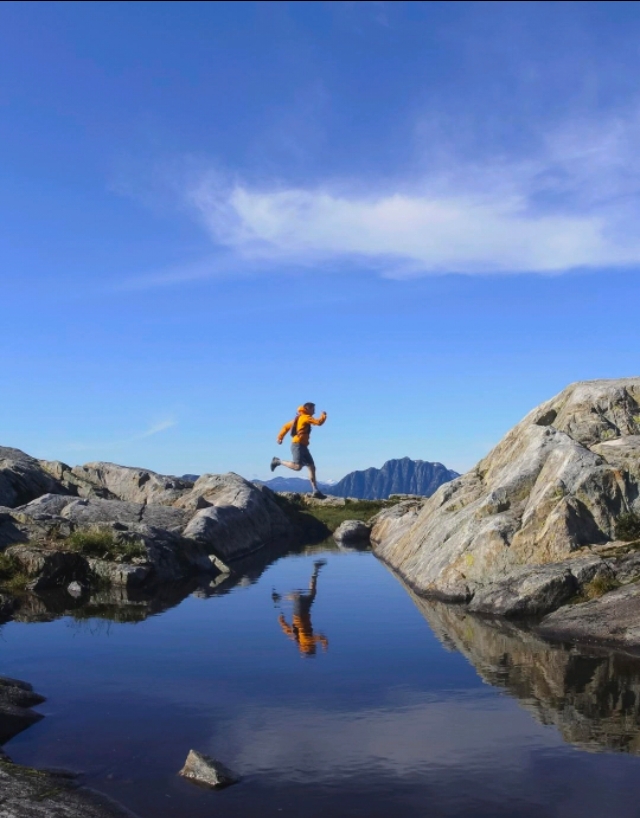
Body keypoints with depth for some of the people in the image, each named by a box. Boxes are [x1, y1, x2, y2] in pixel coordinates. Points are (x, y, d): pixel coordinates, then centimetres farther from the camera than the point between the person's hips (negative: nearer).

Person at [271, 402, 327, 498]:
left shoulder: (299, 418, 21)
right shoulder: (306, 417, -6)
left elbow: (286, 426, 23)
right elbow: (319, 422, -15)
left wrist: (280, 437, 21)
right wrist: (323, 415, 4)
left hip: (302, 446, 10)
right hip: (298, 445, -10)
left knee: (312, 467, 5)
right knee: (297, 466, -21)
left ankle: (316, 491, 2)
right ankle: (278, 461, -1)